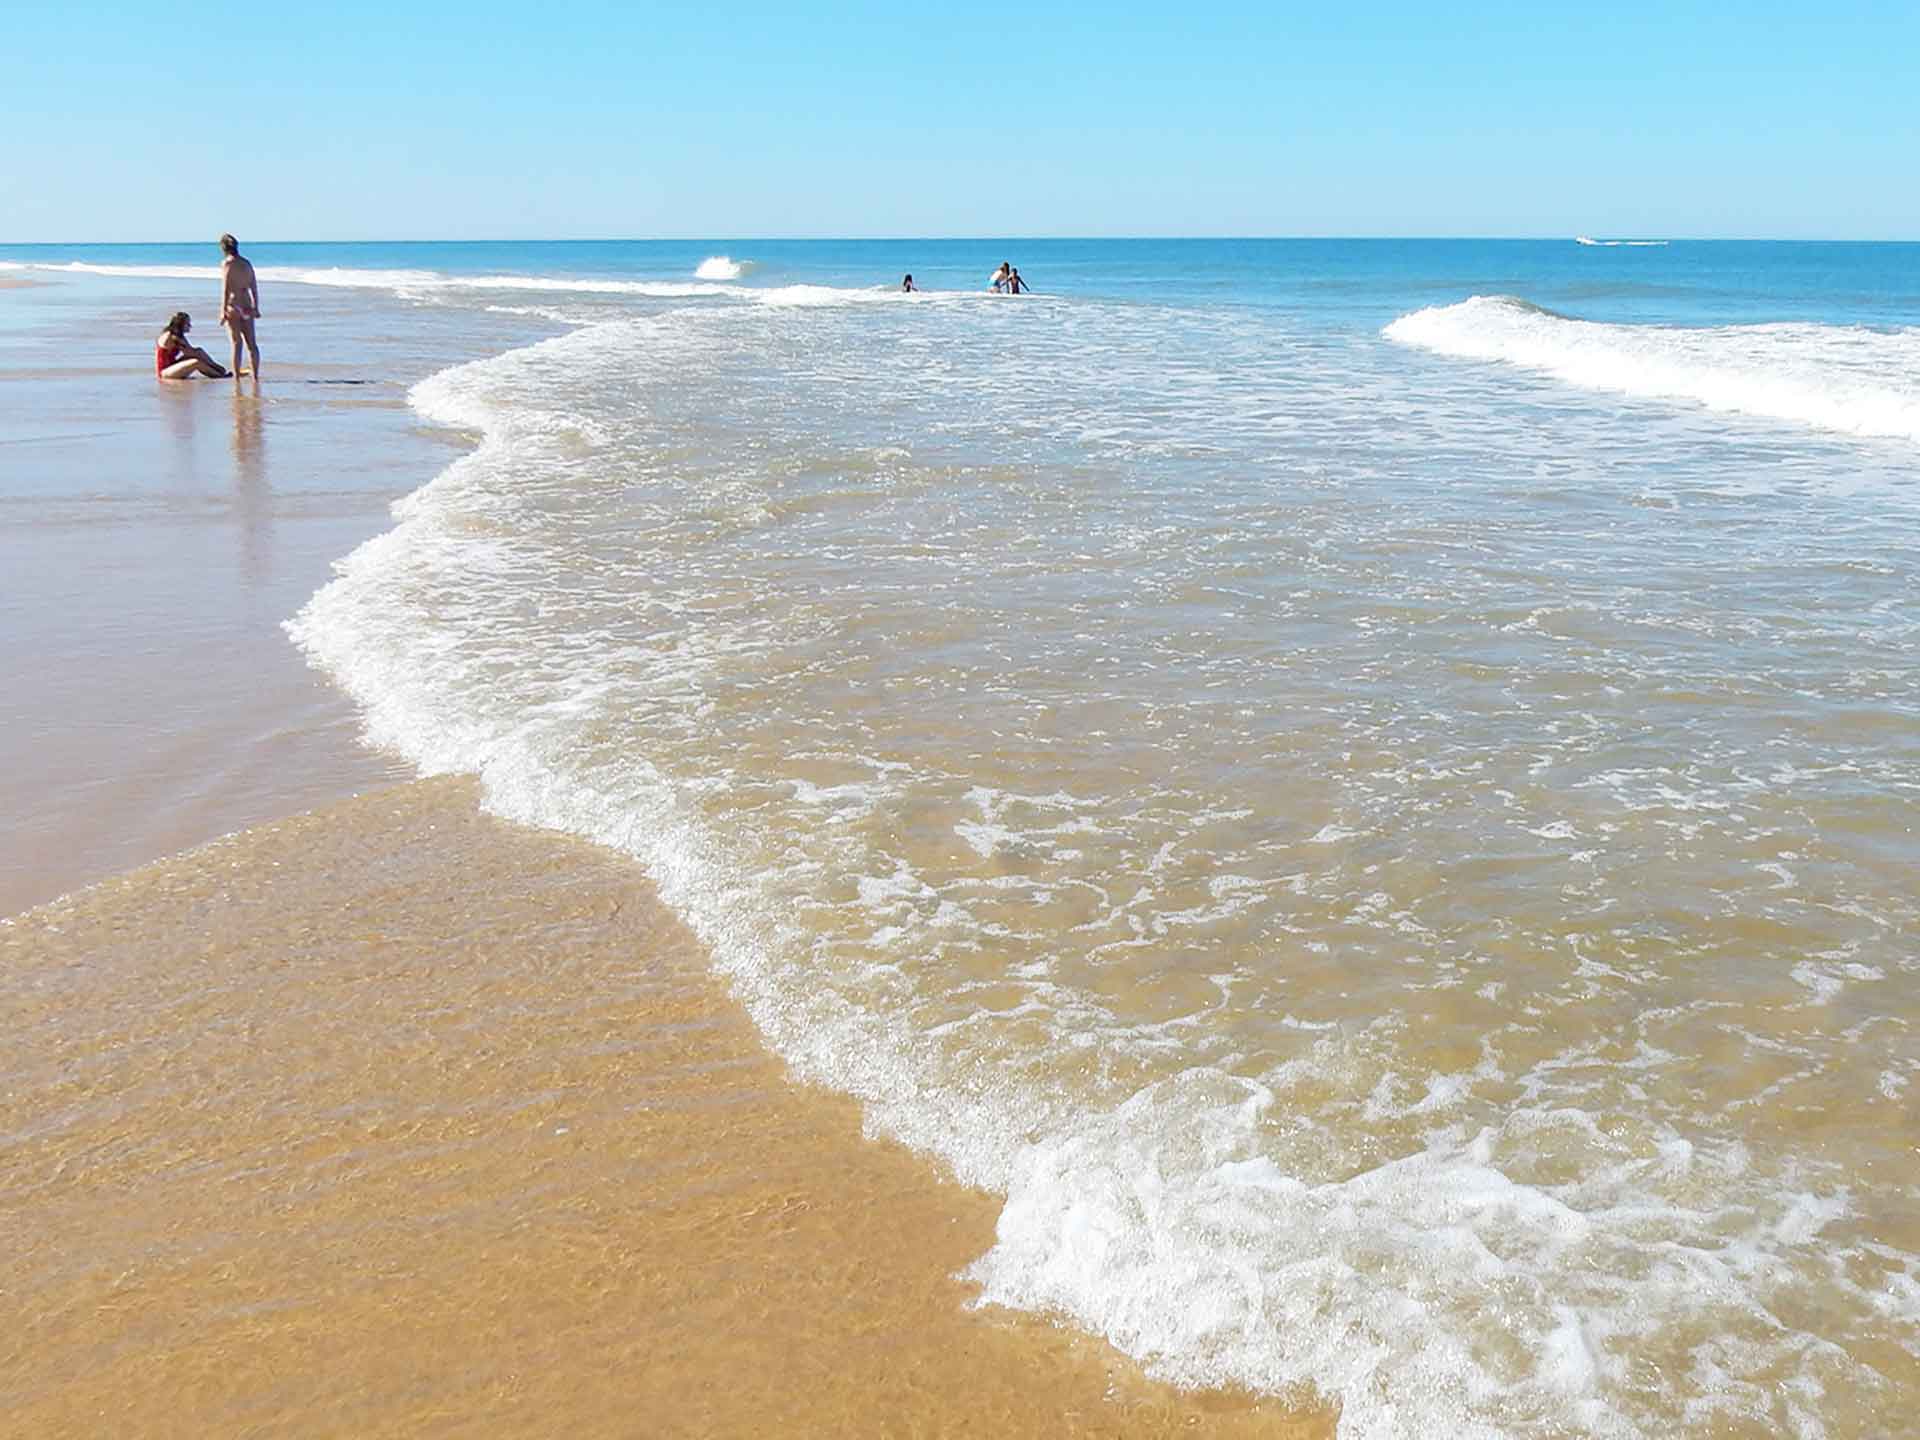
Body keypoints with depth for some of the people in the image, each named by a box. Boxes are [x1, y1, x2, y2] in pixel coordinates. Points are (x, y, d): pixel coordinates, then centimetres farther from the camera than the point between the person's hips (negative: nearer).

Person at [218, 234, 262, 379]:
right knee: (251, 343, 9)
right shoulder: (247, 263, 10)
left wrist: (223, 311, -12)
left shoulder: (227, 263, -7)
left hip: (233, 306, -5)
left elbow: (226, 289, -12)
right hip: (247, 307, 5)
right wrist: (256, 308, 21)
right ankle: (255, 375, 10)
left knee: (236, 343, -3)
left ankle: (237, 376, -4)